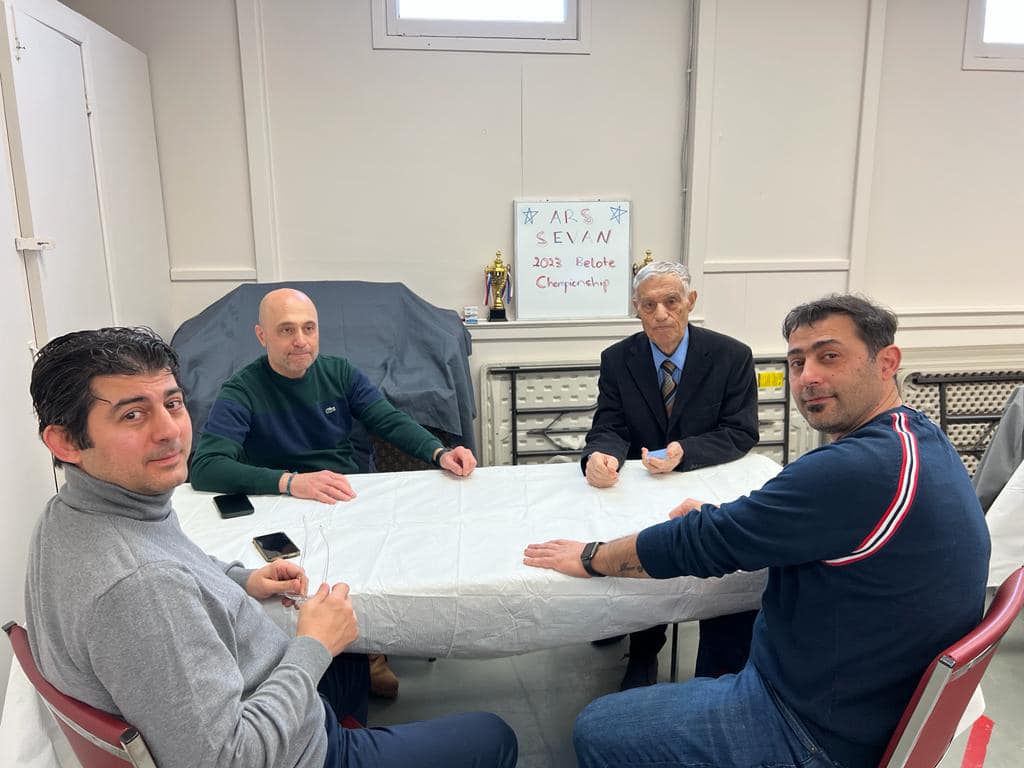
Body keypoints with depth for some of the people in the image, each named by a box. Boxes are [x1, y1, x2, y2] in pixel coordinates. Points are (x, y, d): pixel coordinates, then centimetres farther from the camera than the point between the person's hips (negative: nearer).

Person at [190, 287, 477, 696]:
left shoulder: (339, 373, 4)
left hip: (351, 500, 5)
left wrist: (439, 452, -22)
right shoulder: (241, 391, -10)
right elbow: (205, 468, -23)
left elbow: (391, 421, -1)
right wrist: (290, 482, -37)